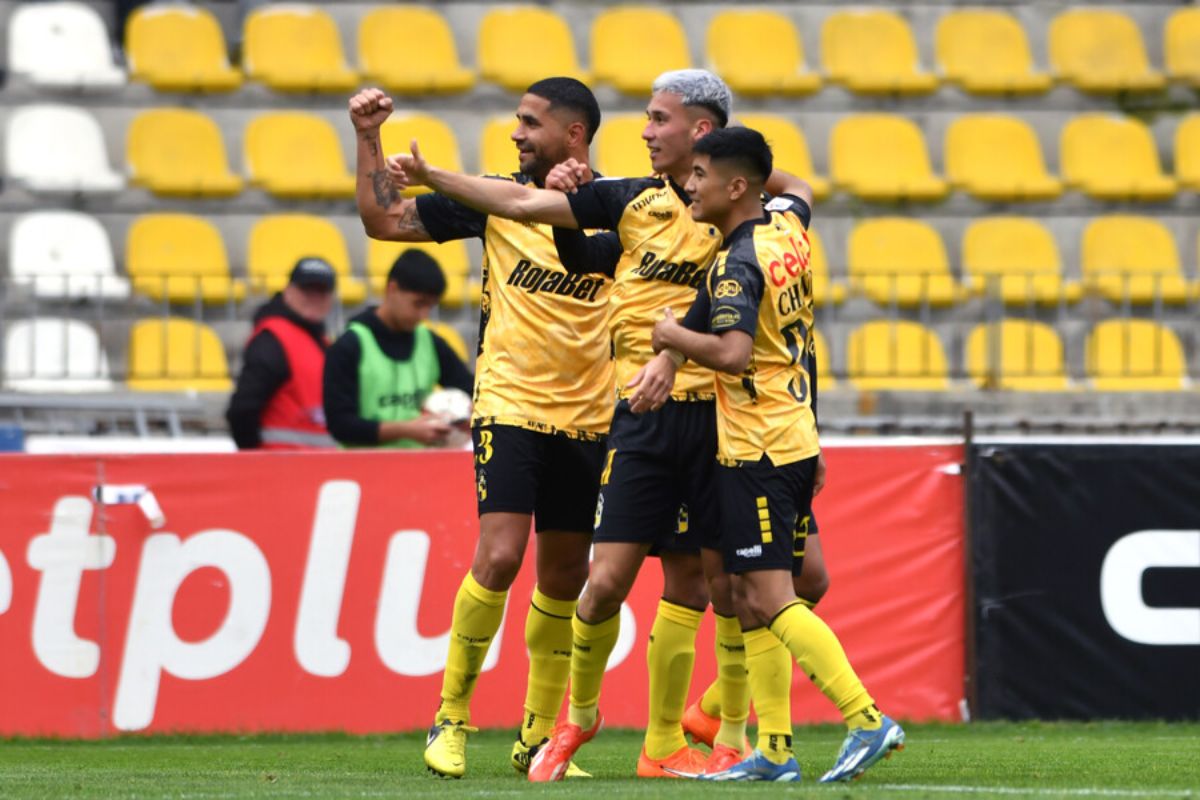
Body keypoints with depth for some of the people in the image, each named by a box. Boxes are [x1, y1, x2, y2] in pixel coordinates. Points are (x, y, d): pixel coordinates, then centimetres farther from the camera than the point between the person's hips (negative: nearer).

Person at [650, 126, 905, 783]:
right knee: (750, 598, 11)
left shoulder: (736, 266, -18)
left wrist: (674, 336, -14)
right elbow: (799, 191, 33)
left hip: (756, 452, -9)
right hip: (792, 442, 9)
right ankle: (774, 749, 9)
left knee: (771, 599, -11)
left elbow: (733, 353, -30)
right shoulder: (786, 228, 8)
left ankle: (868, 720, -16)